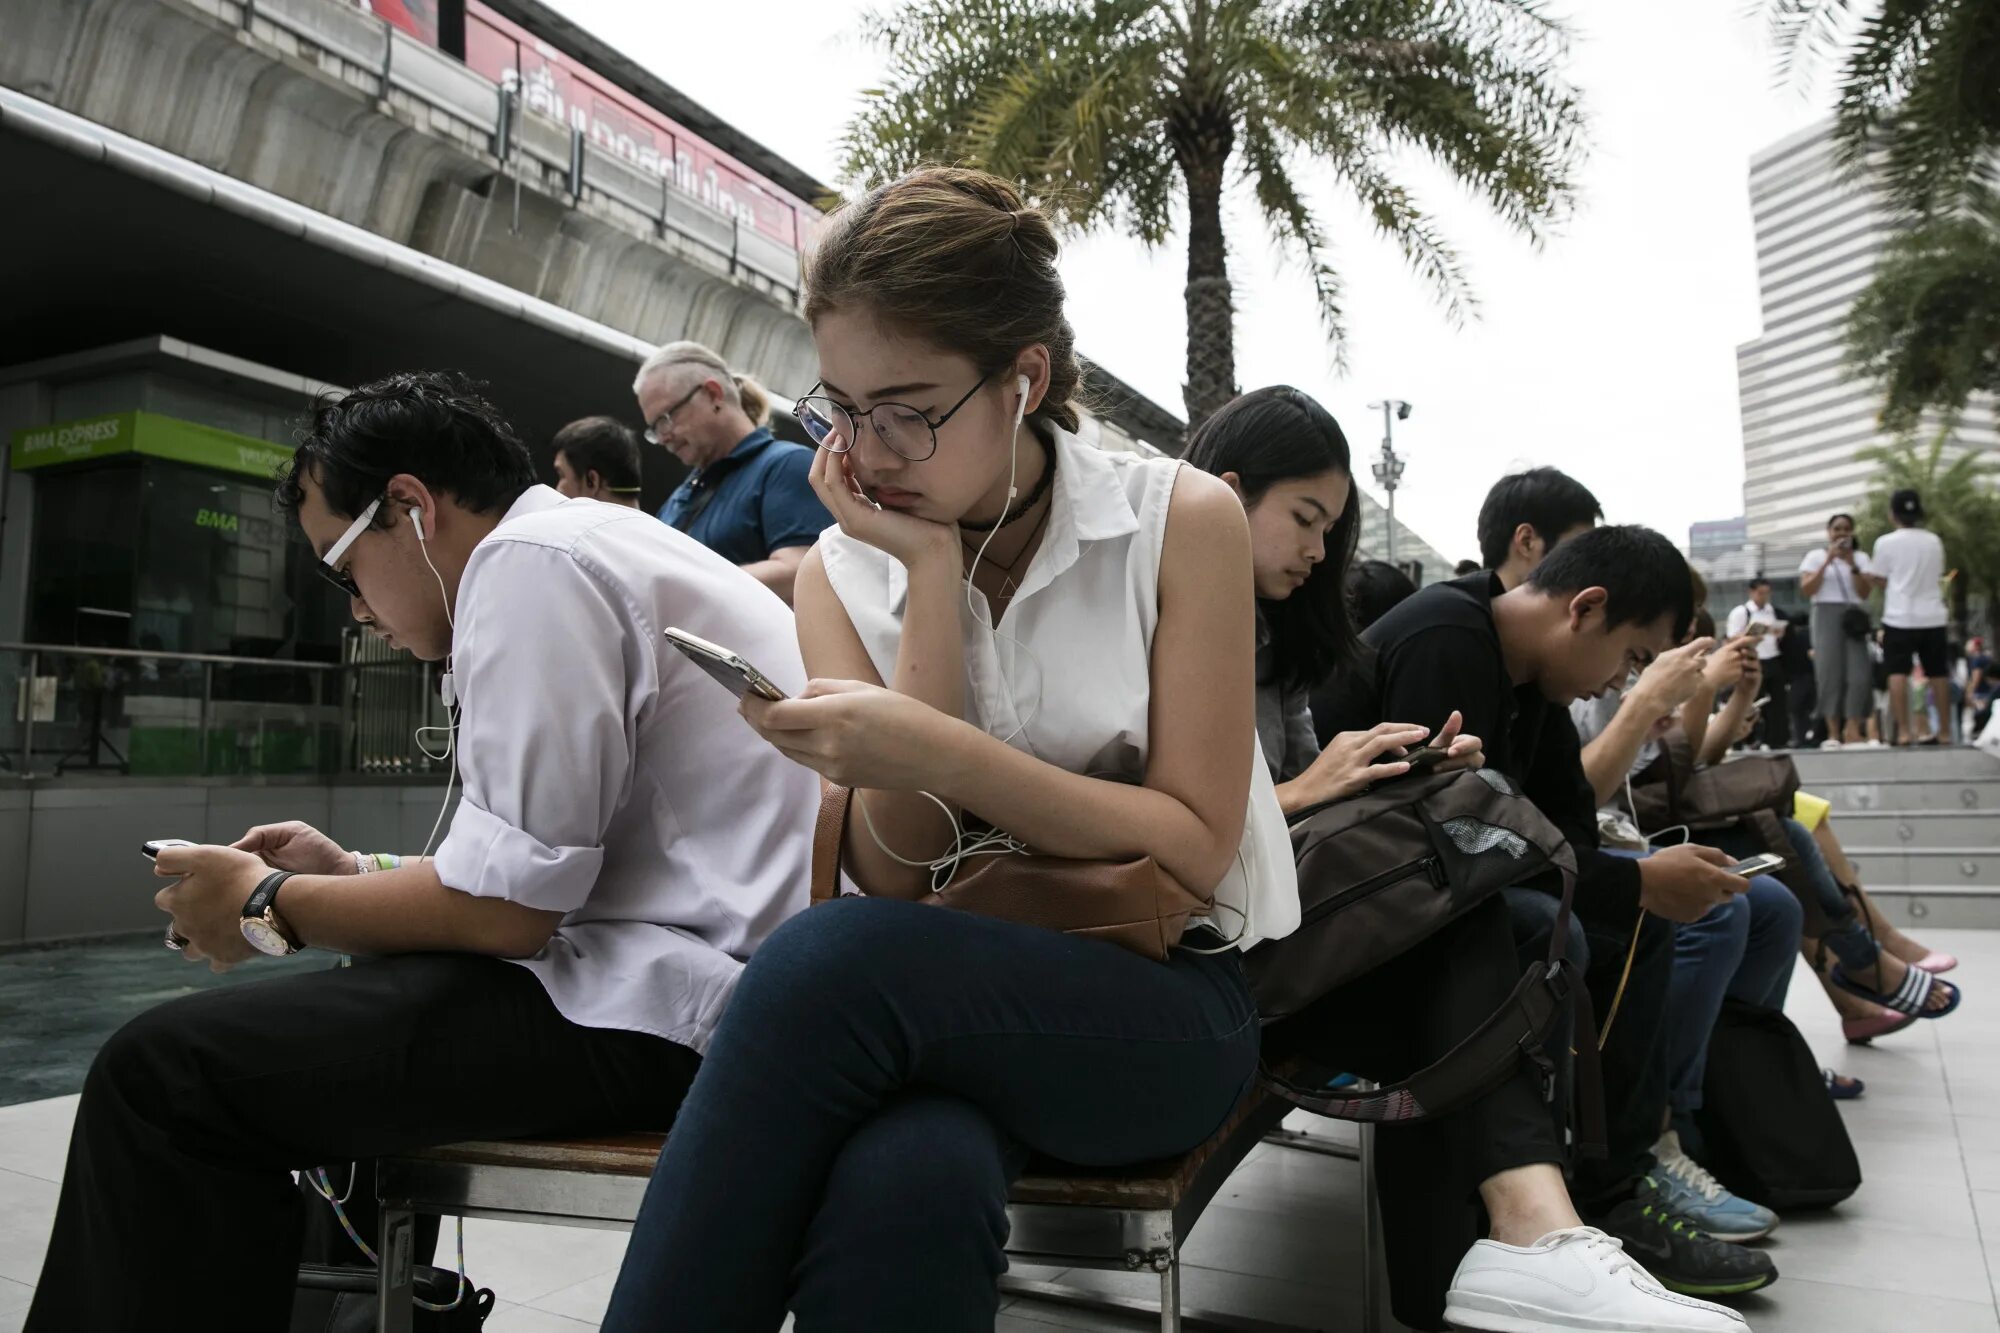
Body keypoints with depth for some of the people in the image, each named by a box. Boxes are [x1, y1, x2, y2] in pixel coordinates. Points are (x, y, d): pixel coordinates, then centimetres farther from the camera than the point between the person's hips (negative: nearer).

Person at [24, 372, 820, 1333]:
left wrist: (270, 907, 0)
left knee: (162, 1071, -10)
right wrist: (351, 872, 19)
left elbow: (502, 908, -16)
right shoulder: (593, 544, 18)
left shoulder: (531, 559, -12)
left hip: (669, 1004, -11)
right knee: (323, 1005, 26)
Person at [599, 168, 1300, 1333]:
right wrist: (933, 578, -13)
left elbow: (1194, 849, -8)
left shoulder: (1180, 522, -4)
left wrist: (936, 752, -21)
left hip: (1162, 1000, -1)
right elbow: (897, 876, -6)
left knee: (827, 963, -32)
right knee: (906, 1181, -36)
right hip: (952, 999, 2)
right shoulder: (845, 573, 4)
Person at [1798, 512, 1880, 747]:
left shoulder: (1861, 557, 12)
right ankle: (1833, 732, -6)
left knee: (1859, 672, -10)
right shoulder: (1815, 556, 8)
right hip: (1826, 616, -1)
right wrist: (1828, 561, -8)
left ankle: (1853, 730, -9)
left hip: (1854, 617, 2)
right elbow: (1805, 590, -4)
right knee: (1830, 673, -7)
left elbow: (1864, 592, 2)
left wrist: (1852, 565, -10)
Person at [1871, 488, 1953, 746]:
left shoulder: (1886, 542, -6)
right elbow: (1938, 576, 15)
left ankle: (1903, 732, -11)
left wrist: (1871, 561, 17)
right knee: (1938, 674, 10)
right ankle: (1944, 731, 14)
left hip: (1900, 618, -4)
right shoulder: (1934, 540, 7)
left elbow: (1880, 579, 0)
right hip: (1933, 616, 4)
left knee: (1898, 673, -3)